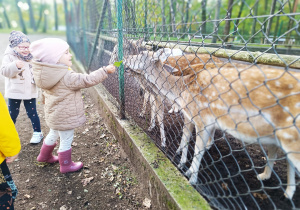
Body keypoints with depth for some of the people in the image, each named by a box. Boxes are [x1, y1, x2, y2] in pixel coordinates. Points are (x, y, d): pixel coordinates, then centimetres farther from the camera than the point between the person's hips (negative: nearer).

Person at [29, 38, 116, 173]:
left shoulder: (48, 74, 0)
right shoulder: (67, 77, -29)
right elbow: (87, 80, -28)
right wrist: (105, 71, -24)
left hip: (54, 115, 9)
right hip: (65, 117, -9)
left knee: (53, 134, 29)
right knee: (66, 140, 8)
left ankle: (44, 156, 50)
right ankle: (66, 165, 26)